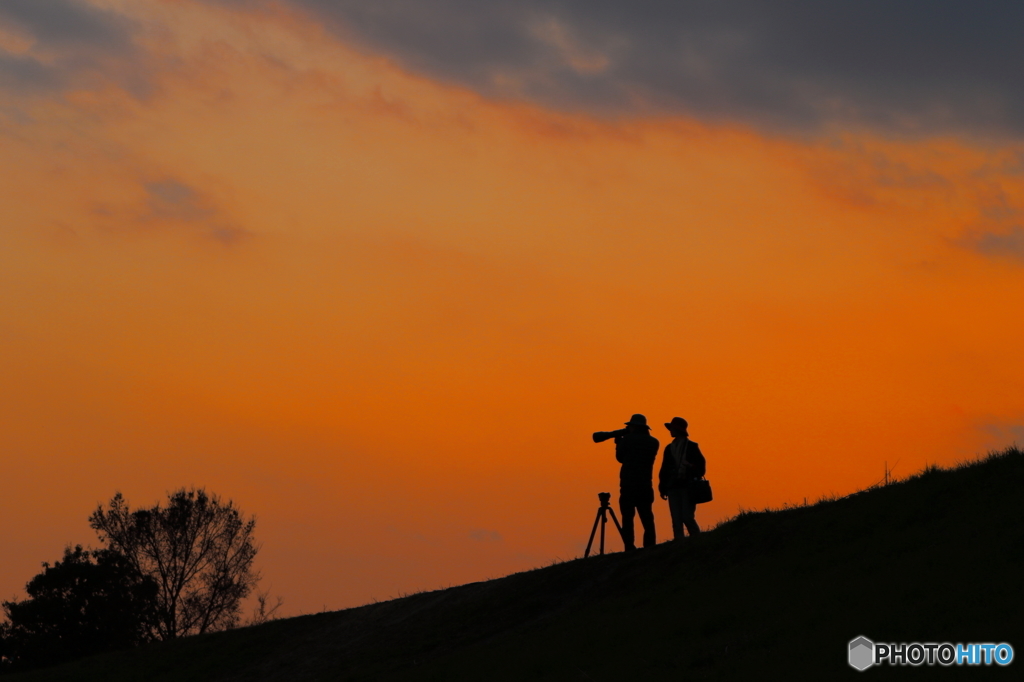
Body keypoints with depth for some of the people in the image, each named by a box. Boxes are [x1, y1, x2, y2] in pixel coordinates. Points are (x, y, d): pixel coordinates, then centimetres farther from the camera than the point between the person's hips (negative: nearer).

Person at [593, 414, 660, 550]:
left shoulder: (628, 440, -6)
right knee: (647, 518, 8)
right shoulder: (653, 442, 8)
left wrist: (618, 441, 21)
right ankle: (650, 547, 1)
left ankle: (630, 547, -10)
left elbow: (620, 457, 6)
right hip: (646, 486, 4)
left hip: (628, 484, -4)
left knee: (627, 518, -2)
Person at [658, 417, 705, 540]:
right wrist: (663, 487, 6)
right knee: (676, 520, -1)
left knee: (687, 517, -12)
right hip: (673, 488, 4)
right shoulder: (669, 448, 16)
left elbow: (701, 465, 1)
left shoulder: (691, 447, 5)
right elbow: (664, 469, 14)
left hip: (687, 487, -4)